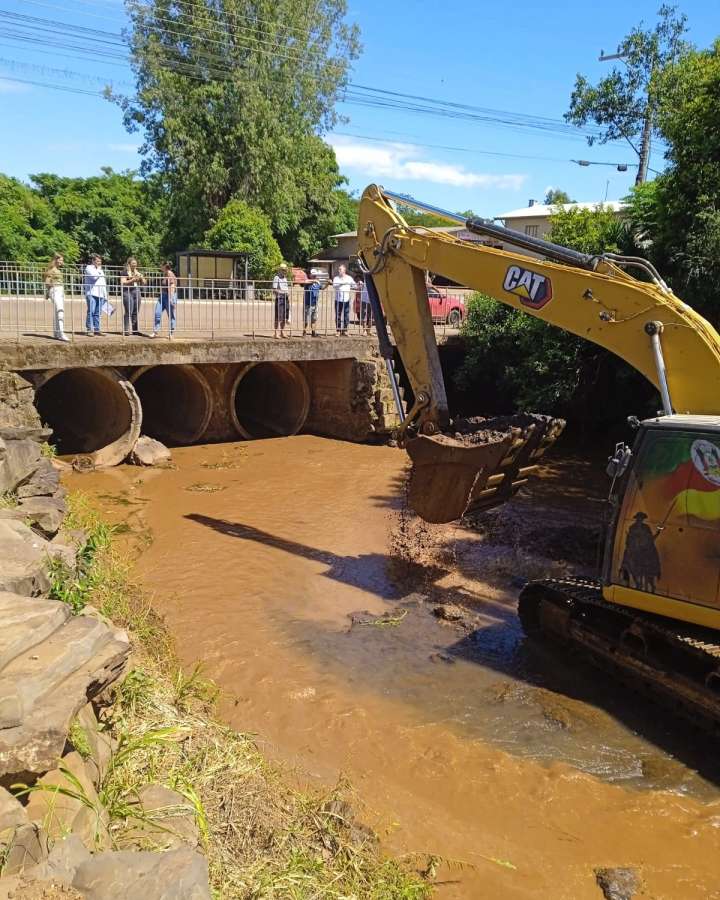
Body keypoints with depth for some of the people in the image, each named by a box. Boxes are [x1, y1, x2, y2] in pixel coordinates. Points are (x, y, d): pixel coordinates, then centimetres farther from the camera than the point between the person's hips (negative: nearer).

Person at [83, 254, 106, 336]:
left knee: (97, 313, 5)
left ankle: (96, 329, 7)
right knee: (91, 312, -8)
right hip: (91, 293, -6)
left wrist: (105, 295, 18)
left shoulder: (100, 270, 24)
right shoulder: (89, 268, 1)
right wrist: (98, 269, -1)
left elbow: (104, 283, 25)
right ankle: (89, 329, -7)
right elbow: (94, 276, -17)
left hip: (100, 294, 6)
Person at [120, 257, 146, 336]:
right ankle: (125, 330, -9)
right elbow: (122, 283, -11)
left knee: (136, 312, 6)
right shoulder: (125, 273, -2)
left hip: (137, 292, 6)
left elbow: (143, 283, 18)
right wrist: (132, 280, -20)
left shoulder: (138, 273, 16)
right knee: (128, 312, -11)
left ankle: (135, 329, 11)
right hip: (128, 292, -6)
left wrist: (141, 278, -3)